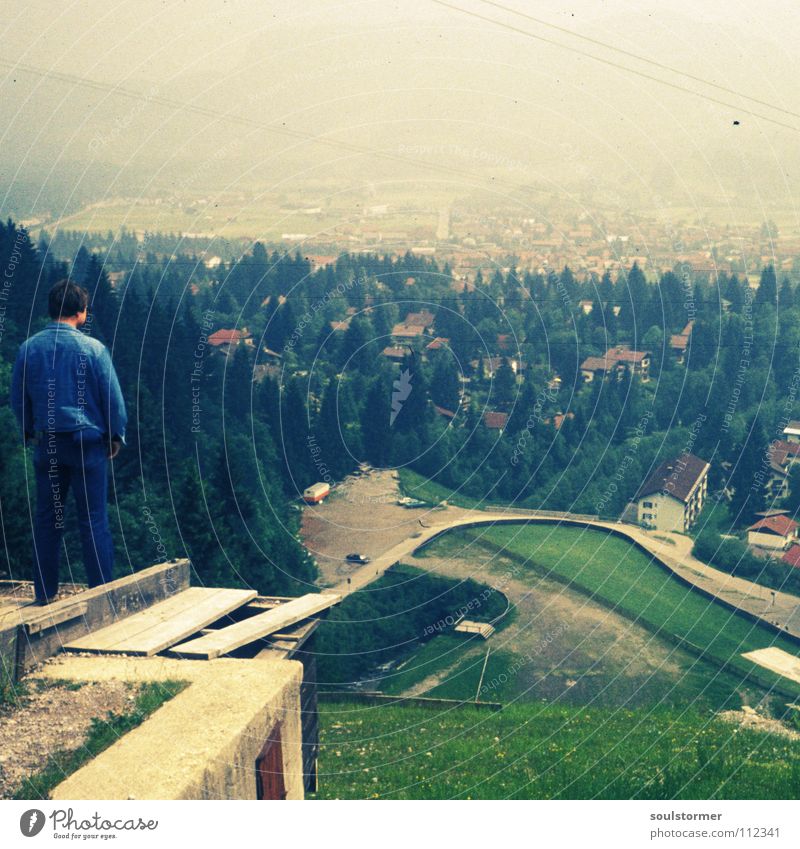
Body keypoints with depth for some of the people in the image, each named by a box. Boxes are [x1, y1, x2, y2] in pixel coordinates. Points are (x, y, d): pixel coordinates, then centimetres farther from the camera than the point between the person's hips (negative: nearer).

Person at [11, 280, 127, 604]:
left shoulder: (29, 348, 1)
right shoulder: (92, 348, -10)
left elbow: (18, 398, 10)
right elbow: (112, 397, -5)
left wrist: (29, 433, 23)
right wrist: (116, 436, 7)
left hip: (46, 442, 4)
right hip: (87, 441, -3)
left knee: (46, 517, 12)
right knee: (93, 519, 1)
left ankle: (45, 593, 18)